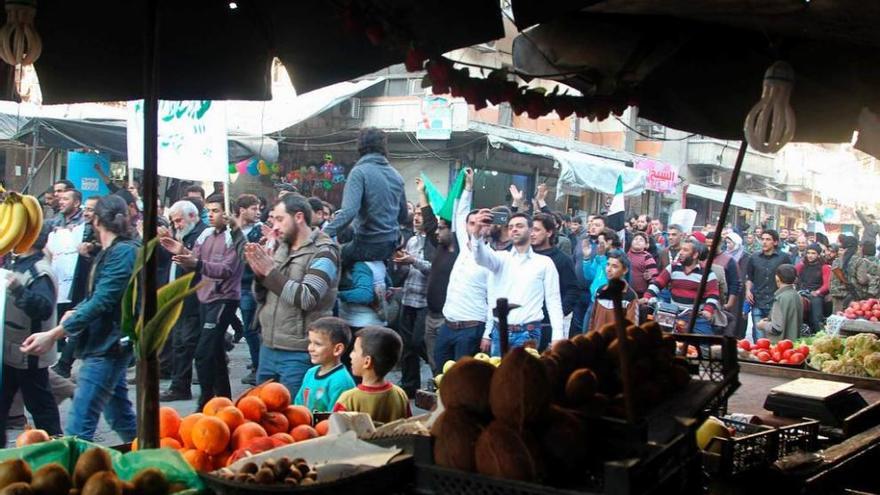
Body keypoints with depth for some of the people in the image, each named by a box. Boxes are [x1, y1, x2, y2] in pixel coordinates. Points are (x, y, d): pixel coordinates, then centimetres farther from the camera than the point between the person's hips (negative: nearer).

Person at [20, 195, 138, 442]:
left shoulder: (122, 252, -16)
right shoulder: (111, 252, 14)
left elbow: (101, 301, -24)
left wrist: (53, 334, -28)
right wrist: (76, 312, 0)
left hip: (107, 347, -10)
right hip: (107, 345, 10)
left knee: (79, 426, -13)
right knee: (120, 415, 18)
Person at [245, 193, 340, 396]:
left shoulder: (323, 251, -10)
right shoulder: (281, 247, 12)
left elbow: (307, 298, -22)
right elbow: (261, 297, 15)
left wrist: (271, 271, -17)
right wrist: (259, 273, -6)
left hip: (298, 354, -7)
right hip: (268, 348, 7)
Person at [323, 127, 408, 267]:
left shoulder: (359, 172, -12)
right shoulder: (396, 175, 8)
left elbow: (349, 211, -25)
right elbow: (403, 215, 17)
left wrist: (325, 233, -26)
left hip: (369, 245, -7)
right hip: (392, 245, 7)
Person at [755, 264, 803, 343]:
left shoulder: (781, 298, -18)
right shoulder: (797, 296, 7)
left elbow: (776, 328, -21)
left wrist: (763, 325, -3)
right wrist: (769, 320, 17)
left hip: (780, 344, -8)